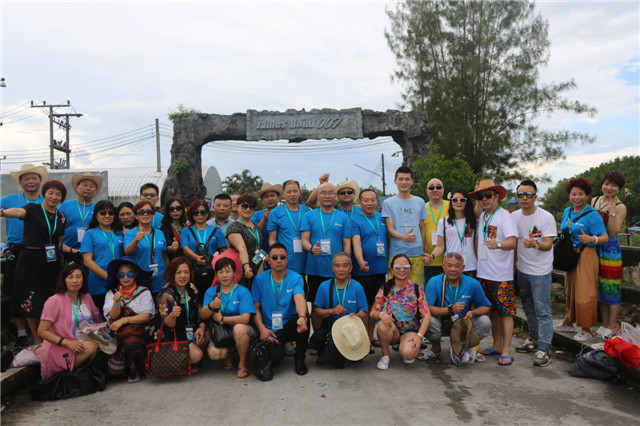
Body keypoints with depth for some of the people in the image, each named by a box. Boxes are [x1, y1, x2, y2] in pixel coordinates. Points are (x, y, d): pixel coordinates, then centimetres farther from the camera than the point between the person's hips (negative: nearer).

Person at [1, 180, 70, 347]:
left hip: (51, 263, 4)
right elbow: (19, 212, -26)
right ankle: (37, 342, 9)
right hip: (30, 260, -4)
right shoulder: (33, 209, -1)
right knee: (30, 301, -2)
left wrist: (73, 250, 0)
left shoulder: (61, 217, 12)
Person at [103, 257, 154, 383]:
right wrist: (116, 303, -19)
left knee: (130, 342, -37)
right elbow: (113, 316, 1)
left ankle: (134, 373, -10)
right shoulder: (111, 293, 13)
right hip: (118, 335, 2)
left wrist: (124, 320, -14)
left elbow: (146, 316, -4)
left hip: (139, 332, -2)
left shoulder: (143, 292, 5)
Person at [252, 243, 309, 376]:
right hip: (269, 329, 0)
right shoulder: (260, 279, 0)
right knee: (275, 357, -27)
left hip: (289, 326, 0)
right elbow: (255, 308, 0)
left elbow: (299, 299, -22)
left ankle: (299, 358, -6)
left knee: (302, 319, -33)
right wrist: (262, 329, -16)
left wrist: (302, 317, -43)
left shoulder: (296, 278, -3)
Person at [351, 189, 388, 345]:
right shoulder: (355, 220, -7)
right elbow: (356, 243, -17)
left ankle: (371, 335, 26)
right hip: (363, 270, -5)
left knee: (375, 304, 13)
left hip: (380, 268, 6)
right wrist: (361, 262, -33)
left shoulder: (382, 218, 11)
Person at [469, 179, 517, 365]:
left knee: (505, 312, -2)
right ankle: (497, 345, 26)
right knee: (492, 311, 15)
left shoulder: (504, 216, -10)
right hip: (483, 273, 7)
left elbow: (513, 241, -22)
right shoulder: (481, 217, 12)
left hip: (502, 275, -7)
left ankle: (506, 350, 5)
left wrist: (498, 244, -41)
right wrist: (478, 259, 16)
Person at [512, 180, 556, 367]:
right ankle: (534, 339, 33)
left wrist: (535, 244, -37)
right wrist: (513, 264, 8)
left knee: (542, 310, -6)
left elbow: (548, 244, -16)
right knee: (528, 308, 18)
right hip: (522, 269, 6)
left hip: (540, 272, -6)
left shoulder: (546, 217, -12)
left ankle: (544, 348, 0)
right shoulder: (514, 216, 4)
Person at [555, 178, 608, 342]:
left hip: (586, 256, -7)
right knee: (570, 291, 16)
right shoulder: (567, 211, 10)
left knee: (584, 293, -4)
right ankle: (568, 323, 29)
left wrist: (591, 239, -36)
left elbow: (605, 238, -18)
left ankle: (586, 330, 6)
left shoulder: (592, 215, -12)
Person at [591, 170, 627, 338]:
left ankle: (613, 326, 11)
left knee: (611, 287, 0)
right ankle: (605, 323, 22)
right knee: (600, 287, 11)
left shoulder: (620, 207, -8)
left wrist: (612, 212, -24)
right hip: (594, 248, 6)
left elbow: (612, 233, -16)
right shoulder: (594, 201, 8)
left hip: (610, 250, -5)